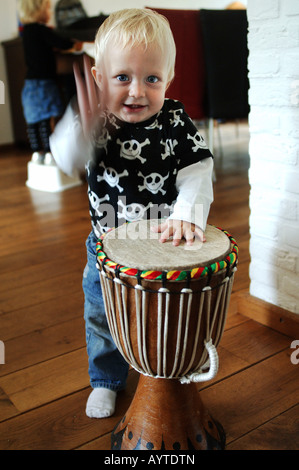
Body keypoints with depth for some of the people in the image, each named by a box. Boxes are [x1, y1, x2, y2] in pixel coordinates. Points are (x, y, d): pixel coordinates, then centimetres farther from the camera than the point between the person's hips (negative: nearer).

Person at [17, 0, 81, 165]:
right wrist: (75, 44, -2)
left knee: (33, 120, 11)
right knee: (46, 120, -7)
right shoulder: (41, 30, -13)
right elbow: (62, 44, -19)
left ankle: (37, 153, 19)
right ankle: (50, 154, -4)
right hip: (42, 83, -9)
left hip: (30, 82, 9)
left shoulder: (27, 30, 13)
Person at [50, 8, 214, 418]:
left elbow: (197, 171, -15)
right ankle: (106, 381, 47)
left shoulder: (174, 122, -14)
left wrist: (187, 214, -30)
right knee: (103, 319, 20)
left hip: (165, 244, 0)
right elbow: (68, 160, -27)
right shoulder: (98, 123, -14)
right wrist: (83, 125, -45)